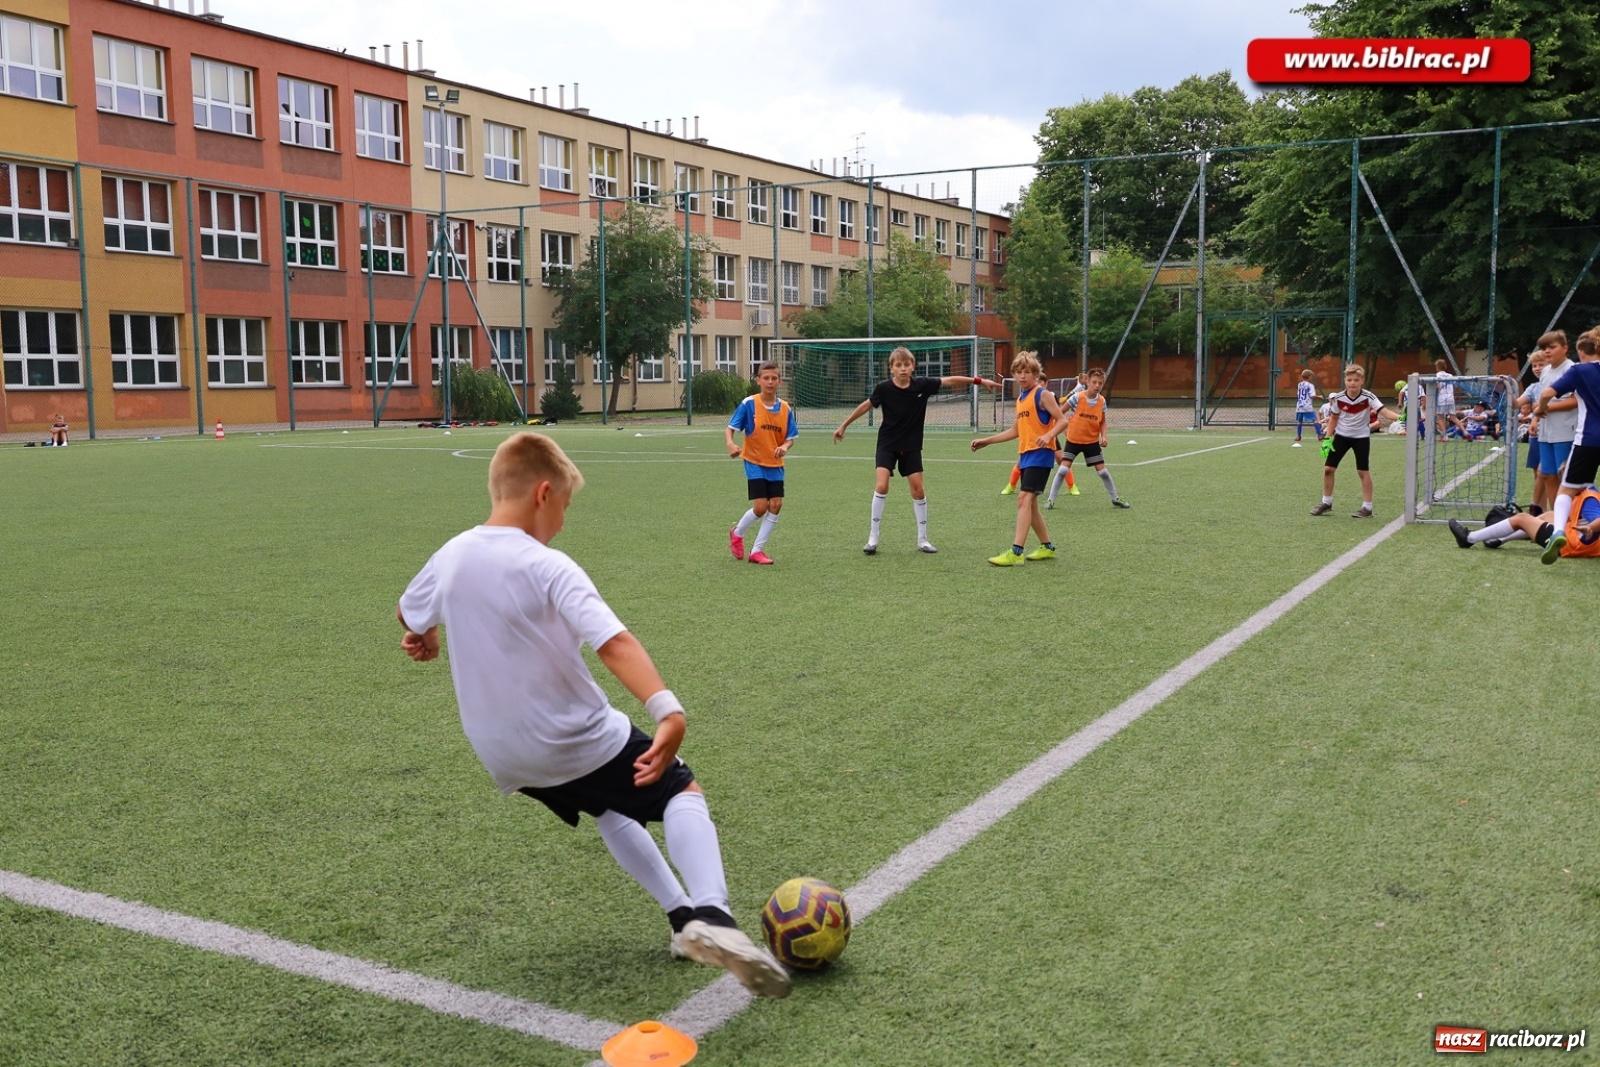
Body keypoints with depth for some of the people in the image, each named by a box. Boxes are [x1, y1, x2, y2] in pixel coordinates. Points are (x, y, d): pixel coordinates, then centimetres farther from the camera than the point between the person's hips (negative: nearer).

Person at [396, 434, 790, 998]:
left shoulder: (450, 556, -2)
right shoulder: (548, 568, -21)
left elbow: (408, 613, 20)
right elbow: (614, 642, -35)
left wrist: (426, 637, 42)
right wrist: (667, 710, -44)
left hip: (503, 757, 7)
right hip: (578, 742, -7)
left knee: (611, 808, 30)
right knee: (684, 791, 10)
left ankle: (683, 917, 26)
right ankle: (710, 916, -14)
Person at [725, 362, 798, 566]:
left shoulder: (785, 408, 0)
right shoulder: (748, 404, -11)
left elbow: (790, 438, 3)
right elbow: (729, 428, -10)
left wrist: (785, 447, -20)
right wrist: (731, 444, -30)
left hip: (775, 465, 4)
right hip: (754, 463, -4)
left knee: (776, 505, -3)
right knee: (760, 507, -9)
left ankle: (757, 550, 10)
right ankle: (737, 533, 23)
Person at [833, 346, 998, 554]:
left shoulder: (922, 385, -11)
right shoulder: (883, 388, -14)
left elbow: (950, 380, -2)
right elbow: (866, 405, 1)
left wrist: (979, 380, -3)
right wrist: (844, 425, 8)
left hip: (911, 446, 2)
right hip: (887, 444, -2)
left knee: (918, 490, 2)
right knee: (881, 486, -16)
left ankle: (922, 540, 15)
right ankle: (873, 538, -4)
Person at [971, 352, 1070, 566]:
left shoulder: (1042, 394, -7)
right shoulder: (1021, 398, 17)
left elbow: (1062, 420, -12)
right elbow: (1015, 431, 24)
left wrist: (1048, 436, -30)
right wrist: (987, 441, 22)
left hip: (1040, 454, -9)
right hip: (1025, 455, 9)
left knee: (1024, 498, -17)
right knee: (1030, 502, 12)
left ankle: (1016, 552, -22)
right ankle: (1047, 547, 26)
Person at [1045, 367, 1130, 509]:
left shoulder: (1102, 401, -6)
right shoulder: (1077, 397, -17)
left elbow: (1102, 422, 6)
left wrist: (1103, 436, -9)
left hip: (1092, 441, 3)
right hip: (1073, 440, -3)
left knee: (1102, 470, 5)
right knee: (1063, 469, -10)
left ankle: (1115, 498, 21)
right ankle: (1051, 499, 1)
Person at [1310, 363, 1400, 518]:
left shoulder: (1368, 397, -20)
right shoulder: (1338, 398, -13)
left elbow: (1384, 411, -30)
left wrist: (1400, 417, -48)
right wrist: (1328, 439, 0)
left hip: (1361, 437, -3)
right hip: (1341, 435, 3)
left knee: (1363, 471, -1)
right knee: (1328, 468, 2)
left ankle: (1367, 507, 8)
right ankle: (1326, 503, 19)